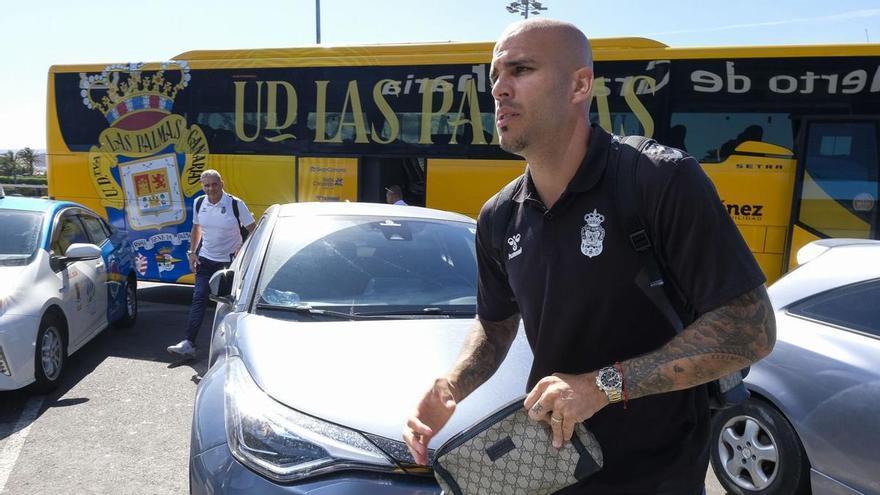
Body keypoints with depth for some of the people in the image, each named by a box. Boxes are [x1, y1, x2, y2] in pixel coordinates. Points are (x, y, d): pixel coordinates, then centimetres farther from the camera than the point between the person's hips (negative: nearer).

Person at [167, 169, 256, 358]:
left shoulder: (236, 204, -13)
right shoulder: (199, 204, 1)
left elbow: (253, 230, -7)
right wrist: (192, 252, 8)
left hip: (230, 261, -3)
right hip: (206, 258, 3)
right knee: (199, 298, -4)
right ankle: (188, 343, -5)